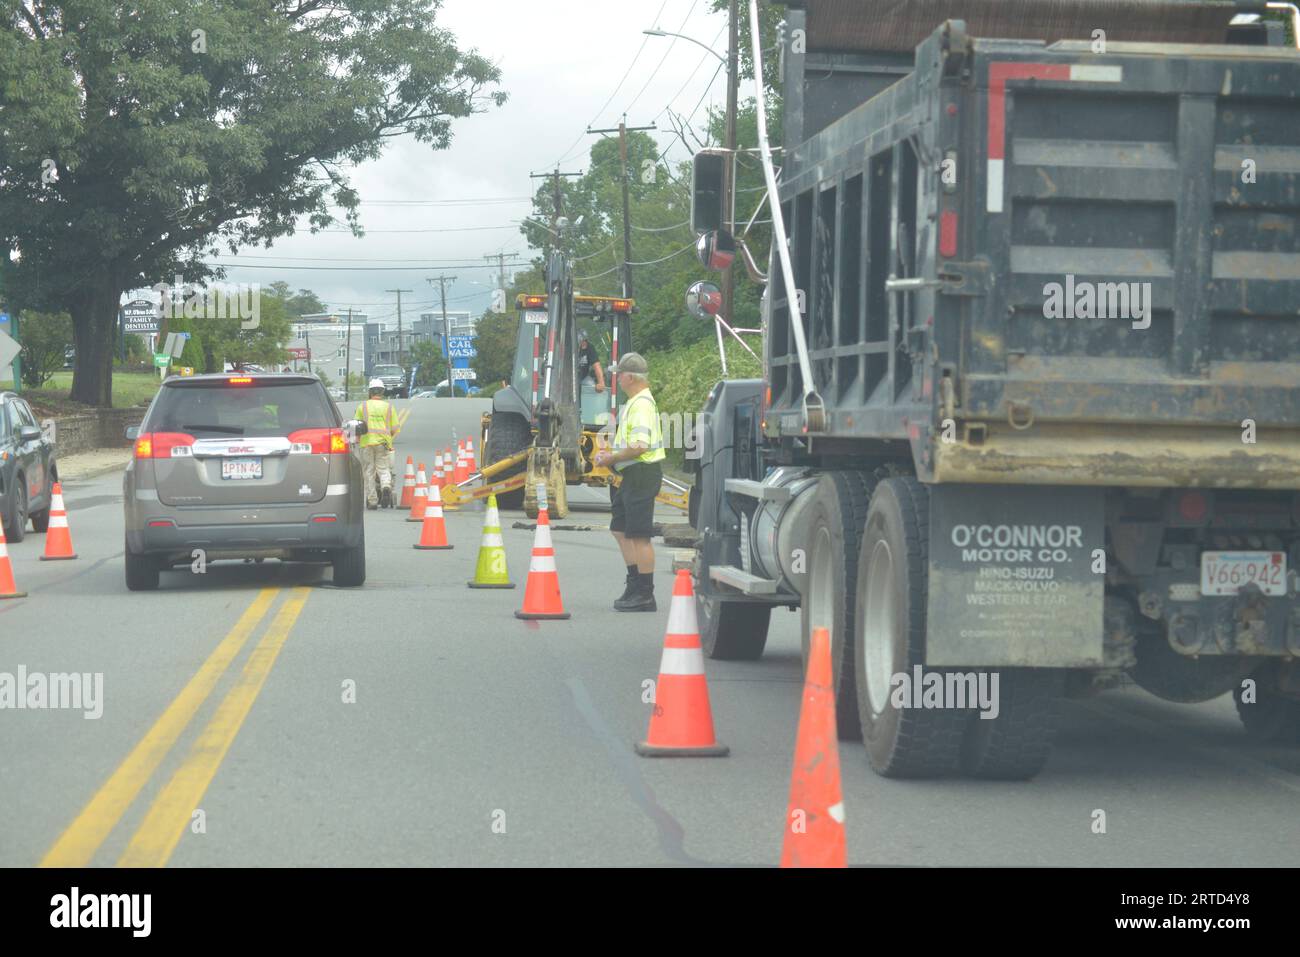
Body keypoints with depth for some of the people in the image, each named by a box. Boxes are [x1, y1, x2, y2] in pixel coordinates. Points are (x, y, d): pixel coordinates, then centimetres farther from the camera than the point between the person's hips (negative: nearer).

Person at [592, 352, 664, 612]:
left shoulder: (641, 405, -18)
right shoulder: (635, 402, 16)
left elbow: (639, 446, -27)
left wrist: (611, 458, -16)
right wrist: (612, 453, 14)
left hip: (641, 474, -11)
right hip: (632, 476, 11)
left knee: (639, 536, -6)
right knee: (620, 530, 16)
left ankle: (644, 595, -2)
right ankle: (635, 586, 23)